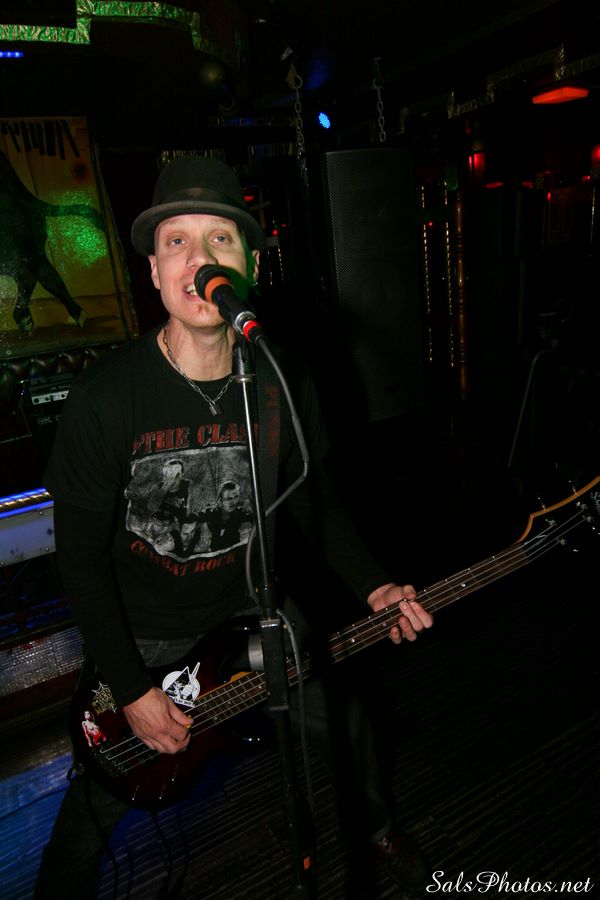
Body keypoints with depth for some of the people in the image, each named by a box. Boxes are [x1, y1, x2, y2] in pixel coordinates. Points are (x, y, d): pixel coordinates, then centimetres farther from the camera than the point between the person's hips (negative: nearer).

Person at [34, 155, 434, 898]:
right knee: (96, 804, 12)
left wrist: (372, 587, -9)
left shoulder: (284, 382, -13)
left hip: (250, 608, 3)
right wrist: (130, 689, -14)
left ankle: (378, 825, 53)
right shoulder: (105, 398, -23)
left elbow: (313, 501, 1)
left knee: (348, 726, 17)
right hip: (140, 633, -2)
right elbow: (80, 552, -15)